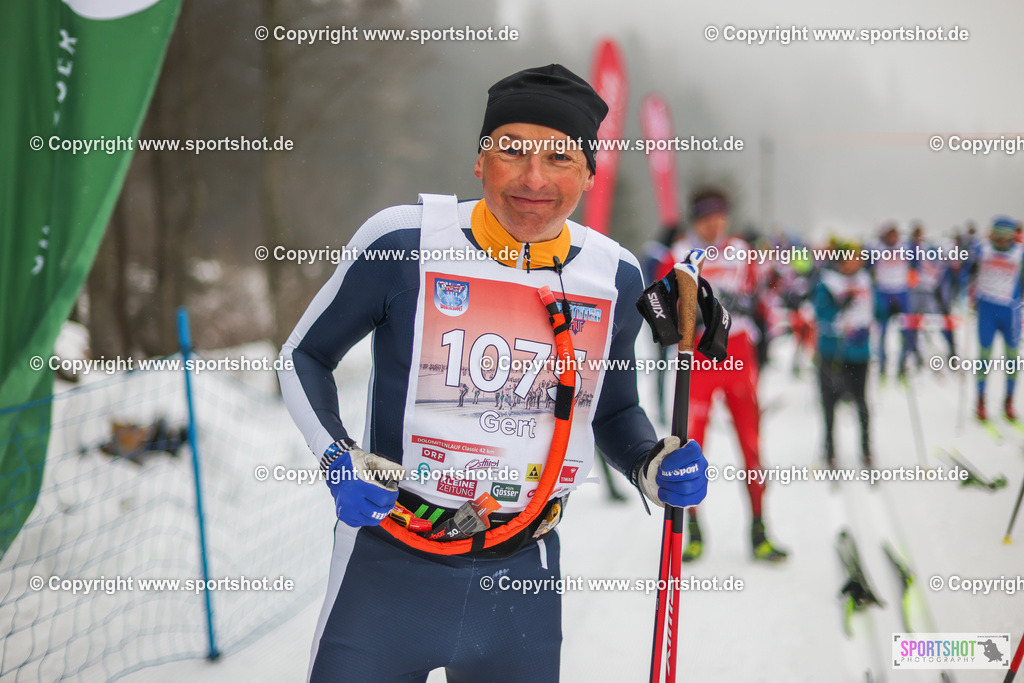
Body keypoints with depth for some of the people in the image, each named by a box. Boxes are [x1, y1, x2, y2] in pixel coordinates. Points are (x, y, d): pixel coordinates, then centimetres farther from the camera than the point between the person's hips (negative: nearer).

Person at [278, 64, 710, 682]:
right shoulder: (405, 242, -12)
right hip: (390, 567, -3)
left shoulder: (614, 277, -1)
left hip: (523, 579, 3)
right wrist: (338, 459, -14)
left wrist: (654, 466, -4)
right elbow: (305, 355, 1)